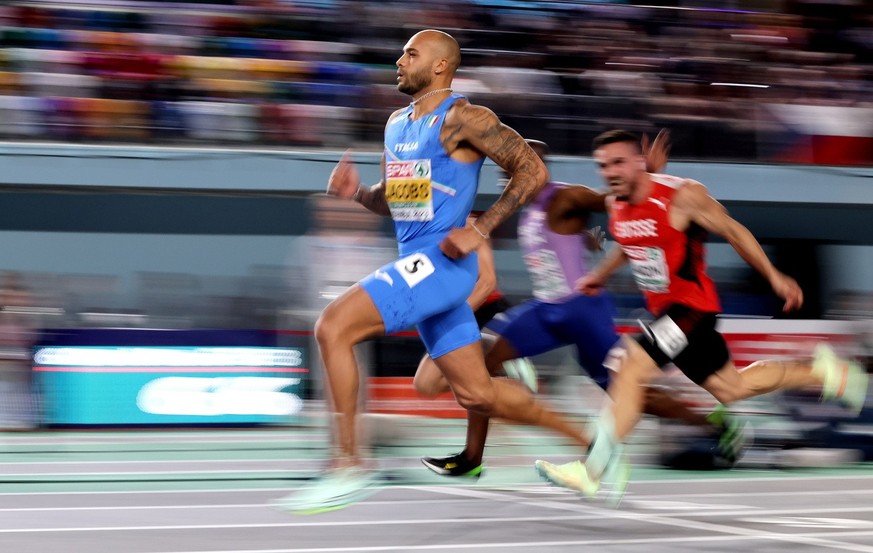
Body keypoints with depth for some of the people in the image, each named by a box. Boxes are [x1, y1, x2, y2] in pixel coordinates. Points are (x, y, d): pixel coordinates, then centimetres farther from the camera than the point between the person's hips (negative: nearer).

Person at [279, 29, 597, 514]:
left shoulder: (462, 118, -10)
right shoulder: (397, 123, 17)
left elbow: (533, 171, -11)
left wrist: (481, 230, -15)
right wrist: (357, 192, 4)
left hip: (441, 259, -9)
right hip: (416, 263, 9)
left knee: (333, 328, -19)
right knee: (475, 392, 10)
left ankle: (349, 466, -14)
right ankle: (586, 442, 24)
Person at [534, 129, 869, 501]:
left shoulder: (682, 195, -19)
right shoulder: (614, 204, 1)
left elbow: (732, 231, -8)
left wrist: (774, 277, -4)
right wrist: (601, 275, 17)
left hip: (693, 305, -8)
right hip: (663, 309, 8)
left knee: (630, 369, -22)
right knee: (728, 390, 17)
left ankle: (595, 470, -21)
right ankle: (819, 371, 36)